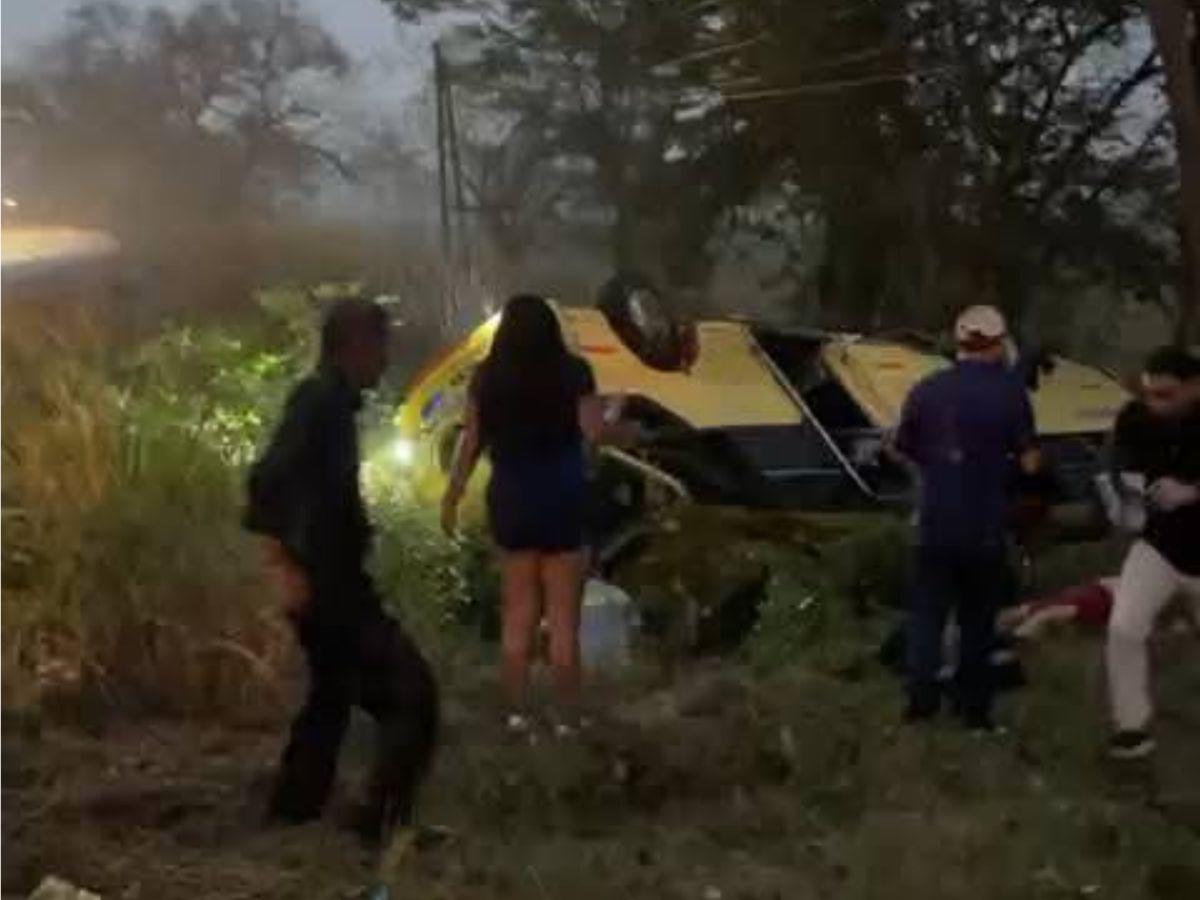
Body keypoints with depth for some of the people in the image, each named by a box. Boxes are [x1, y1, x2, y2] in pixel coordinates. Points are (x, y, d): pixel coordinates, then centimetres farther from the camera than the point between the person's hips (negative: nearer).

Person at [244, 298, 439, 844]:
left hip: (329, 577, 10)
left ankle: (291, 814, 30)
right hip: (325, 582, -10)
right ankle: (385, 823, -3)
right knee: (411, 691, -7)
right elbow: (267, 480, -27)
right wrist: (283, 565, -25)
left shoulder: (327, 398, 11)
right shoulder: (322, 400, -18)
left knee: (332, 694, 21)